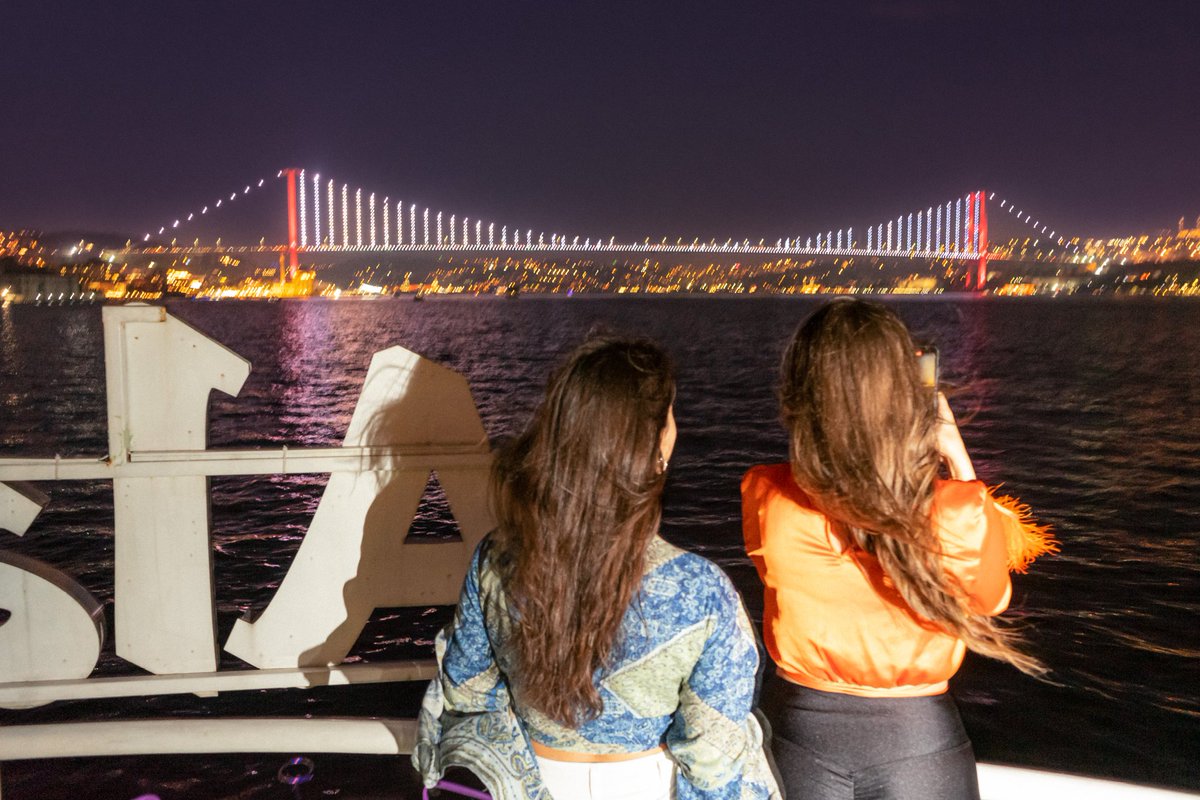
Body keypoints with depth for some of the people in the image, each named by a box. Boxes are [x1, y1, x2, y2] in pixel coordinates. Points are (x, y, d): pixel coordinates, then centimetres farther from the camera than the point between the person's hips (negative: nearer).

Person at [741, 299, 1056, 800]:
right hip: (914, 739, -1)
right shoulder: (956, 514, -24)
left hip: (797, 726, 2)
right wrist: (958, 459, -2)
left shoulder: (764, 499, -20)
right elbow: (990, 598, -1)